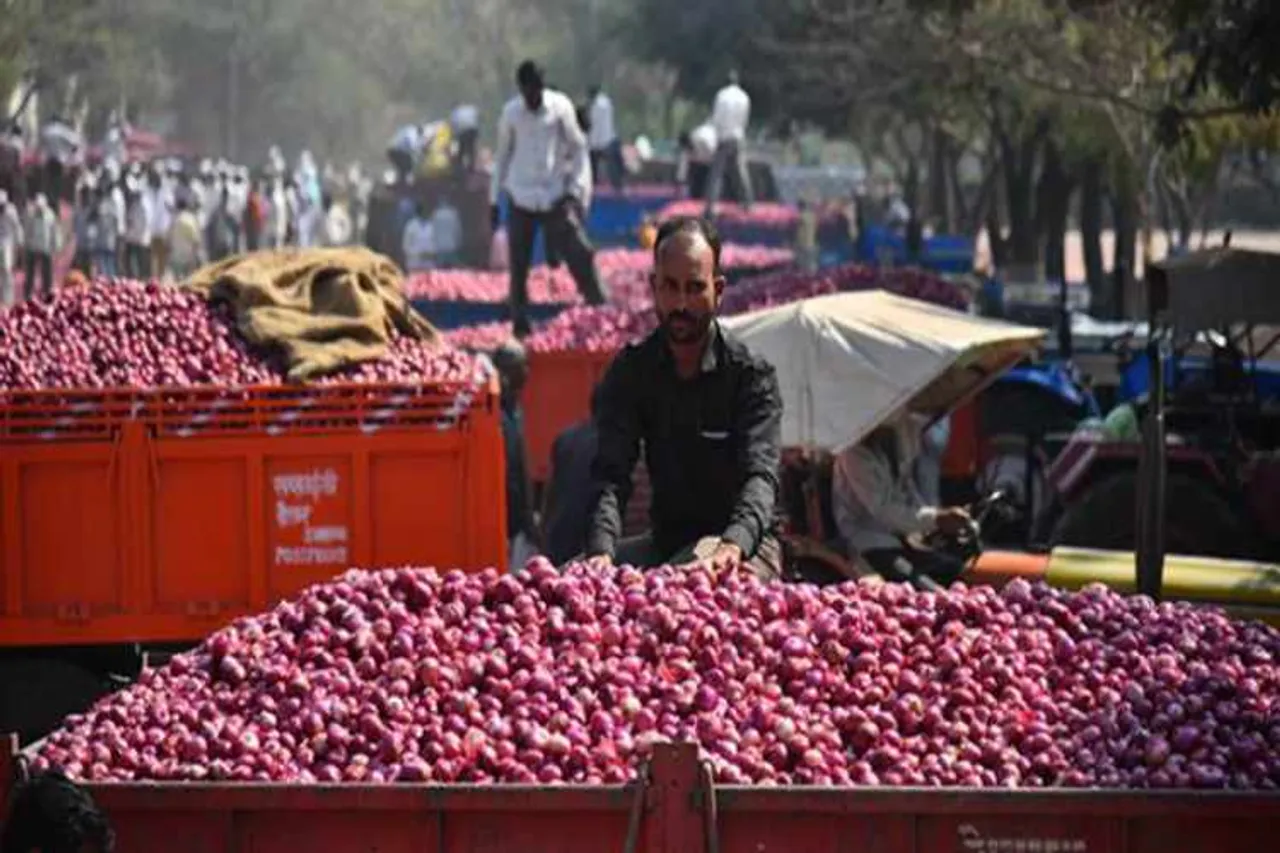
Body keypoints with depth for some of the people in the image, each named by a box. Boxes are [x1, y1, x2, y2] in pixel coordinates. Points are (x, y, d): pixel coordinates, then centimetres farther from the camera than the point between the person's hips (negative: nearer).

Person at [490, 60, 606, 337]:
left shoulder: (560, 107, -3)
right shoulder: (511, 112, 3)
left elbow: (578, 149, 1)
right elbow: (502, 155, 12)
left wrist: (576, 191, -8)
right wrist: (494, 199, 12)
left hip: (556, 198, -2)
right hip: (521, 200, 2)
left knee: (580, 256, -10)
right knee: (518, 267, 2)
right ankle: (520, 325, 9)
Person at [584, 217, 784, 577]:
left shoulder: (752, 374, -9)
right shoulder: (630, 370, 2)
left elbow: (760, 475, -22)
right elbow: (610, 473, -10)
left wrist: (733, 545, -46)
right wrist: (601, 553, -32)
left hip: (745, 544, -4)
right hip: (666, 542, 4)